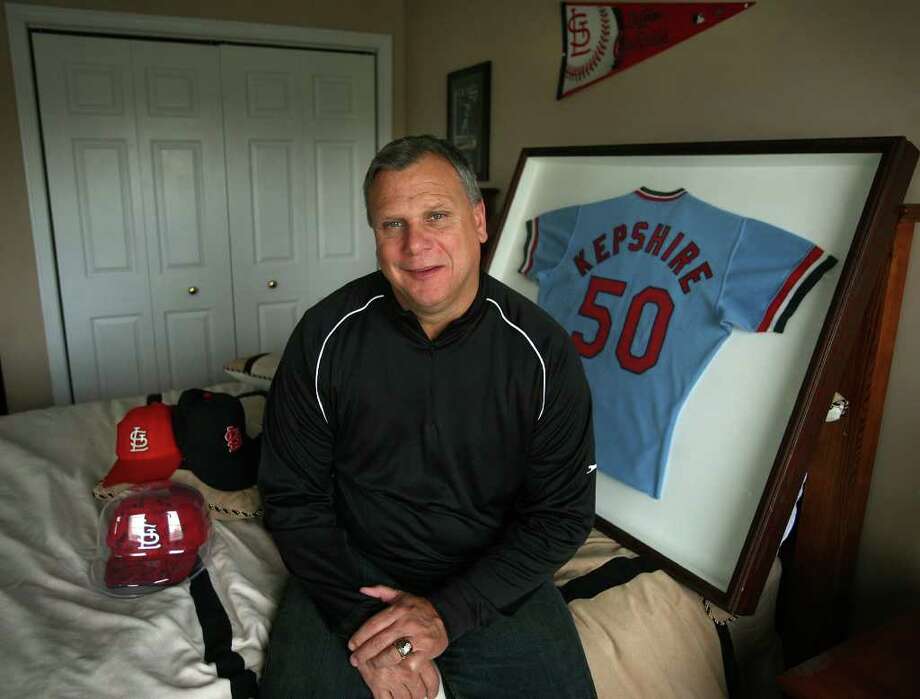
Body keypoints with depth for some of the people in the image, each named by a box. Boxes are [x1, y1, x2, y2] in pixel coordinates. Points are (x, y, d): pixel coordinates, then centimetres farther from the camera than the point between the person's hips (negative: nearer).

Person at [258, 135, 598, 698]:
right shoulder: (326, 335, -10)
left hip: (490, 580, 1)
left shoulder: (544, 352, -12)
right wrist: (362, 622, -16)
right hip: (352, 571, 0)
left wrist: (448, 612, -17)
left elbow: (562, 515, -8)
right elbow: (293, 494, -5)